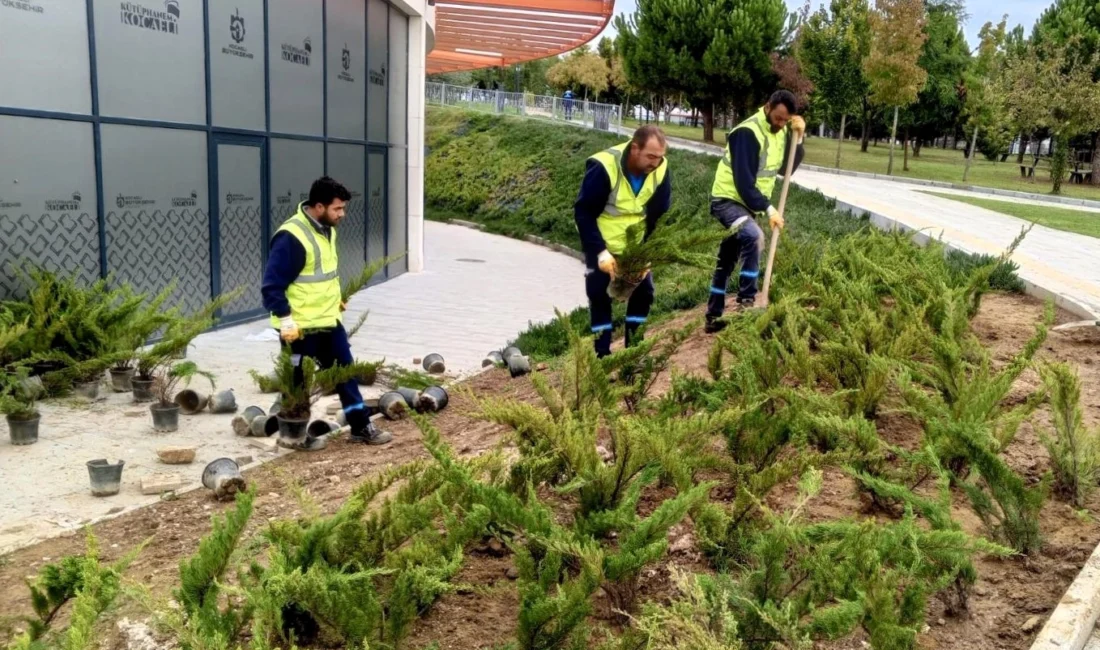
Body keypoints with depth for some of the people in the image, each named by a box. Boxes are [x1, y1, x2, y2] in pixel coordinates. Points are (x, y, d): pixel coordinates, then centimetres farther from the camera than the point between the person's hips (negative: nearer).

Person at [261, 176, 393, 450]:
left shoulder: (327, 229, 6)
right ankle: (293, 434, 24)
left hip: (329, 319, 9)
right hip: (301, 326, -9)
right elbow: (272, 285, -22)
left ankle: (361, 426, 24)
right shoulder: (291, 237, -23)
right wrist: (285, 319, -23)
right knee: (299, 381, 6)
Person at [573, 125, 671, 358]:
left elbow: (659, 215, -8)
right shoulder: (604, 167, -31)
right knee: (600, 296, -1)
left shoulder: (660, 170, -18)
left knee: (643, 291, 3)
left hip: (635, 244, 4)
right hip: (603, 245, -4)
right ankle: (602, 355, 11)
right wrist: (600, 252, -30)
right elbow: (583, 213, -25)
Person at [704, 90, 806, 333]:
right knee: (754, 236, -33)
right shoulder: (748, 132, -22)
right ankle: (746, 300, -23)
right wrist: (768, 209, -23)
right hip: (728, 200, -8)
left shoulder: (781, 131, 4)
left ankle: (714, 317, 20)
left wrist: (797, 139, -6)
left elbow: (785, 169, 8)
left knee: (727, 262, 12)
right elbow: (744, 181, -25)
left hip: (749, 203, 8)